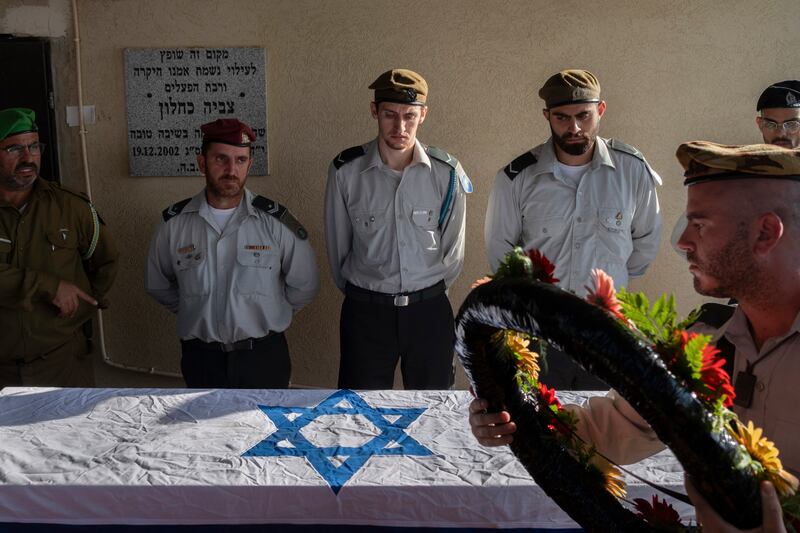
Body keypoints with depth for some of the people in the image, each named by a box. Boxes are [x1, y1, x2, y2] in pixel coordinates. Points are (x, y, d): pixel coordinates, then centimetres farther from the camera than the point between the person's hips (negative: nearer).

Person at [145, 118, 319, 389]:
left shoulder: (275, 221, -10)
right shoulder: (174, 223, -6)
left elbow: (304, 286, 1)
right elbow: (158, 285, 10)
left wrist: (267, 317, 4)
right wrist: (201, 315, 8)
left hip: (263, 356, -1)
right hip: (201, 358, 1)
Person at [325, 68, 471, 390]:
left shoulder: (447, 173, -6)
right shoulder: (346, 171, -9)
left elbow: (453, 249, 5)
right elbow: (337, 246, 3)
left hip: (429, 309, 1)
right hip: (365, 311, -1)